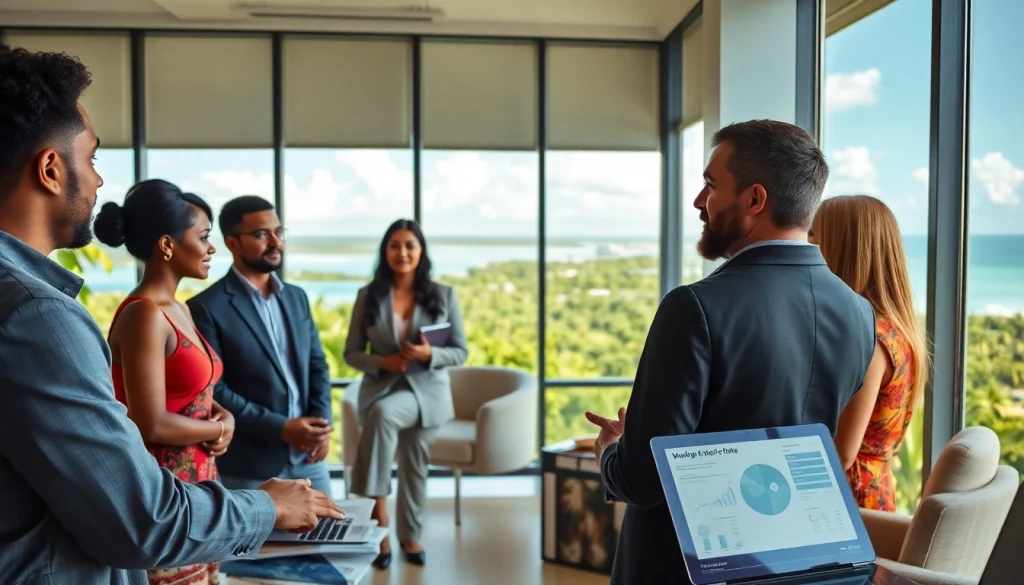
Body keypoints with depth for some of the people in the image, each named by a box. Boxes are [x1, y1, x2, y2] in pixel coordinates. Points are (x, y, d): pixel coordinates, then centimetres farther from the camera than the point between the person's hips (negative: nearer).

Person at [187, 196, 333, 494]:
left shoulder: (296, 297, 10)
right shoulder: (206, 307, -9)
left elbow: (317, 364, 12)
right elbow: (213, 390, -13)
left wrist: (322, 423, -5)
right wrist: (280, 428, -17)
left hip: (308, 459, 6)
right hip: (248, 468, -5)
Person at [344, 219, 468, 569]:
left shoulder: (443, 295, -1)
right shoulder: (368, 296, 0)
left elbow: (460, 352, 0)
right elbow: (351, 353, 2)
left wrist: (429, 354, -20)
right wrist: (382, 362, -17)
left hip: (427, 391, 0)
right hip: (381, 389, 0)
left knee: (414, 467, -5)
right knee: (380, 415, -31)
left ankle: (410, 535, 21)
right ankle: (378, 515, -20)